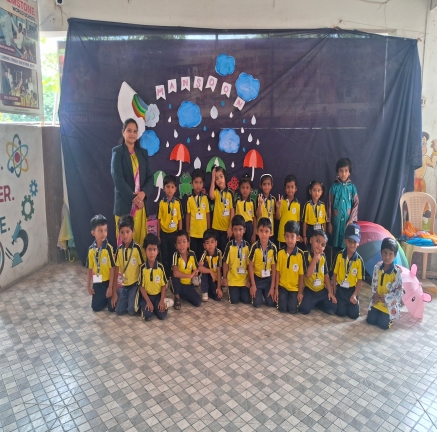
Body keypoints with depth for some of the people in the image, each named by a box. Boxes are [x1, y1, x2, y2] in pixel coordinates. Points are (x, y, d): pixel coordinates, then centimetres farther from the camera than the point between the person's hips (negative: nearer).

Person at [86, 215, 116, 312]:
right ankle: (105, 299, 40)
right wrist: (89, 285, 6)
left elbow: (112, 268, -16)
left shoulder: (108, 248, -20)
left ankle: (110, 299, 34)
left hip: (108, 282, -4)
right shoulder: (91, 249, -5)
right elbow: (90, 268, 4)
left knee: (112, 308, 3)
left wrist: (110, 287, -15)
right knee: (96, 307, 12)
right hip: (97, 283, 4)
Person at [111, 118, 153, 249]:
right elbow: (118, 179, -10)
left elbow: (150, 177, 8)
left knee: (140, 239, 5)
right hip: (124, 203, -4)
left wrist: (143, 193, -10)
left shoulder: (143, 152, 13)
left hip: (141, 202, 4)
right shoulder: (118, 152, 0)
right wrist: (133, 198, -14)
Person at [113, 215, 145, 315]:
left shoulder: (137, 248, -16)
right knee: (119, 311, 1)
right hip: (123, 285, 4)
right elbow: (116, 270, 1)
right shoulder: (119, 250, -4)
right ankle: (129, 299, 28)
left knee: (131, 310, -11)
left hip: (135, 284, -4)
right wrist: (114, 290, 2)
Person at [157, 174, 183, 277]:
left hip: (174, 233, 0)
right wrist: (158, 235, 1)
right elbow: (159, 220, -1)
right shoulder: (161, 202, -5)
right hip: (164, 233, 0)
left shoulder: (178, 202, -5)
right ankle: (166, 275, 23)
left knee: (174, 254, 9)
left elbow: (180, 219, -1)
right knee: (165, 256, 10)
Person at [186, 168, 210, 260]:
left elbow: (208, 215, 4)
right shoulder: (190, 199, -4)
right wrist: (187, 233, 2)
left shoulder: (205, 198, -1)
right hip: (193, 233, -1)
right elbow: (188, 216, 1)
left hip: (204, 233, 1)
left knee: (203, 255, 11)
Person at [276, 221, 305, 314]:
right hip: (282, 286, 1)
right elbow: (278, 272, -2)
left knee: (292, 310, -6)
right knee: (282, 309, -4)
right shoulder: (280, 253, -9)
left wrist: (300, 292, -5)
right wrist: (276, 289, -2)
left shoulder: (300, 254, -15)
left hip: (295, 287, -1)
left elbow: (301, 274, -8)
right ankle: (282, 296, 27)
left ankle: (294, 297, 25)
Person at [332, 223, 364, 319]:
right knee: (341, 313, -4)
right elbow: (335, 274, -4)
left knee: (354, 314, -3)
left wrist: (354, 295, -14)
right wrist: (334, 291, -4)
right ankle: (343, 303, 28)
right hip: (340, 289, 0)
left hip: (352, 290, 0)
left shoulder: (359, 260, -12)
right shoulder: (339, 255, -11)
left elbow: (360, 280, -7)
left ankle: (354, 300, 27)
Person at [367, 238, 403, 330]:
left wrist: (385, 298, -20)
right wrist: (374, 295, -9)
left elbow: (399, 291, -15)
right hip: (376, 301, 4)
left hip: (389, 304, -4)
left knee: (383, 324, -8)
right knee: (370, 320, 2)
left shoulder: (397, 272, -20)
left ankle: (390, 316, 24)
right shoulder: (377, 267, -5)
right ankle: (381, 314, 32)